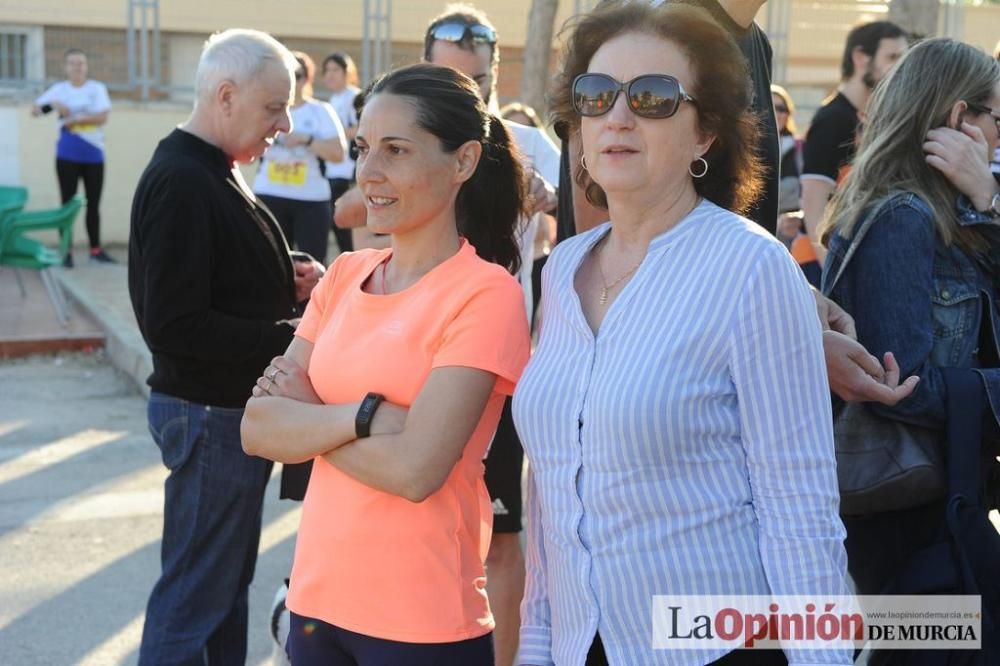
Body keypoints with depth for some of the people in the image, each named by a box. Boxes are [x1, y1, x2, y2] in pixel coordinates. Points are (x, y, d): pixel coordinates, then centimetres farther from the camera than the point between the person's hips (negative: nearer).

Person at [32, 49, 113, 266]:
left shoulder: (97, 88, 1)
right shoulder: (59, 89, 6)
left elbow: (102, 117, -11)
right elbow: (34, 110, 5)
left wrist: (75, 119, -13)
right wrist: (52, 104, -12)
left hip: (94, 156, 0)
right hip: (67, 156, 0)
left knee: (93, 204, 6)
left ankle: (96, 250, 15)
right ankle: (67, 252, 6)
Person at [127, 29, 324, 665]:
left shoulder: (213, 172, 11)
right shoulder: (181, 183, -20)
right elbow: (174, 326, -25)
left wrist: (285, 279, 4)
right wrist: (289, 337, -20)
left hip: (233, 406, 10)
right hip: (209, 413, -10)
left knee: (230, 574, 20)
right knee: (194, 593, 1)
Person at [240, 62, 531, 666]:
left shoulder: (485, 294, -14)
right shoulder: (344, 275, 5)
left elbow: (414, 469, -22)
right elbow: (257, 429, -2)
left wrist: (304, 417, -9)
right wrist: (362, 414, -17)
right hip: (316, 595, 6)